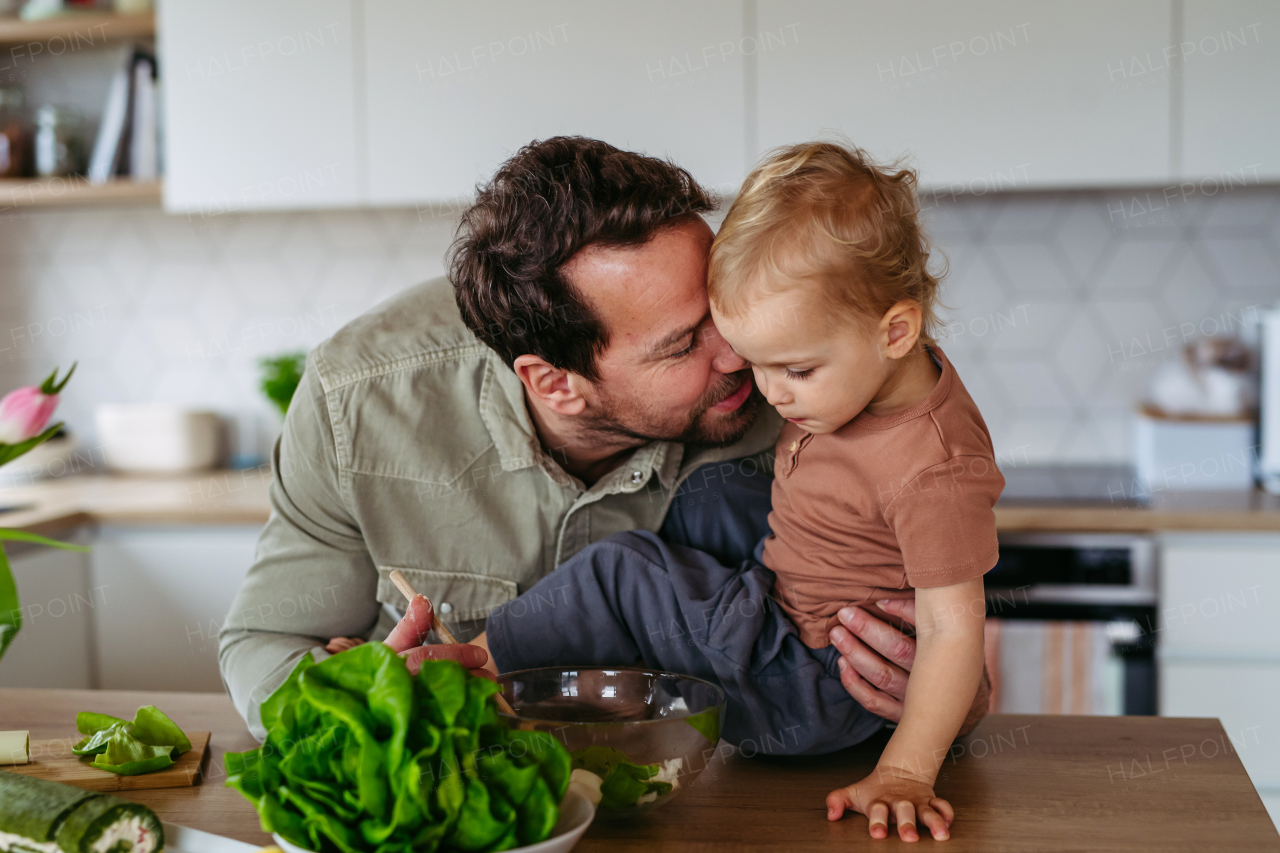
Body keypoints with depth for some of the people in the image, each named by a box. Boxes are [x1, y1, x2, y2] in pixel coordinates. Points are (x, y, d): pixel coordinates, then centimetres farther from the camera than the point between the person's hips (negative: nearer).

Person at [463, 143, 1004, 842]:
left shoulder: (937, 469, -30)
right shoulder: (847, 370, -5)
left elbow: (952, 630, -26)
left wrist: (903, 773, -28)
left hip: (811, 690, -9)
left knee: (622, 578, -14)